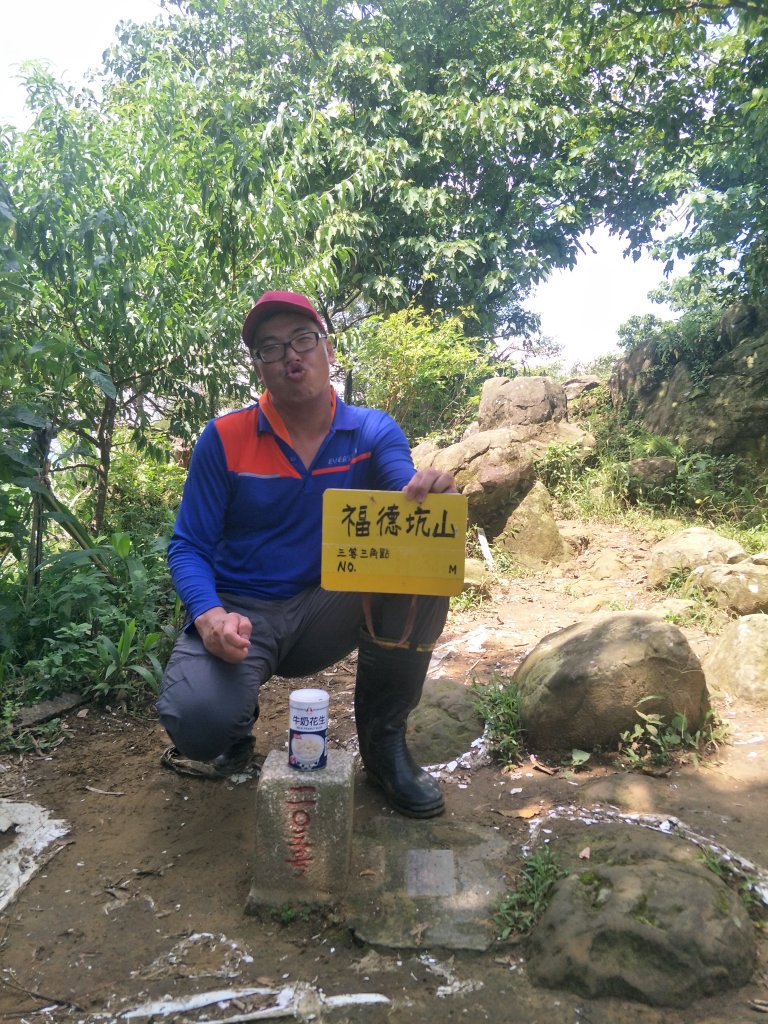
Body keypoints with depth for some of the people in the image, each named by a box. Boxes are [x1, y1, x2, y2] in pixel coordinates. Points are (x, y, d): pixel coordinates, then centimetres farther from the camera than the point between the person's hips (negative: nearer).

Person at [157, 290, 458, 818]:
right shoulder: (225, 438, -5)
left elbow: (409, 504, -18)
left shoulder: (374, 432, 0)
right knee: (199, 723, -32)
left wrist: (431, 492, -43)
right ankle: (235, 725, 11)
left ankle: (384, 740, -6)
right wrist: (209, 614, -25)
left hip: (329, 609, 2)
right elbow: (189, 546, -4)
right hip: (241, 614, -2)